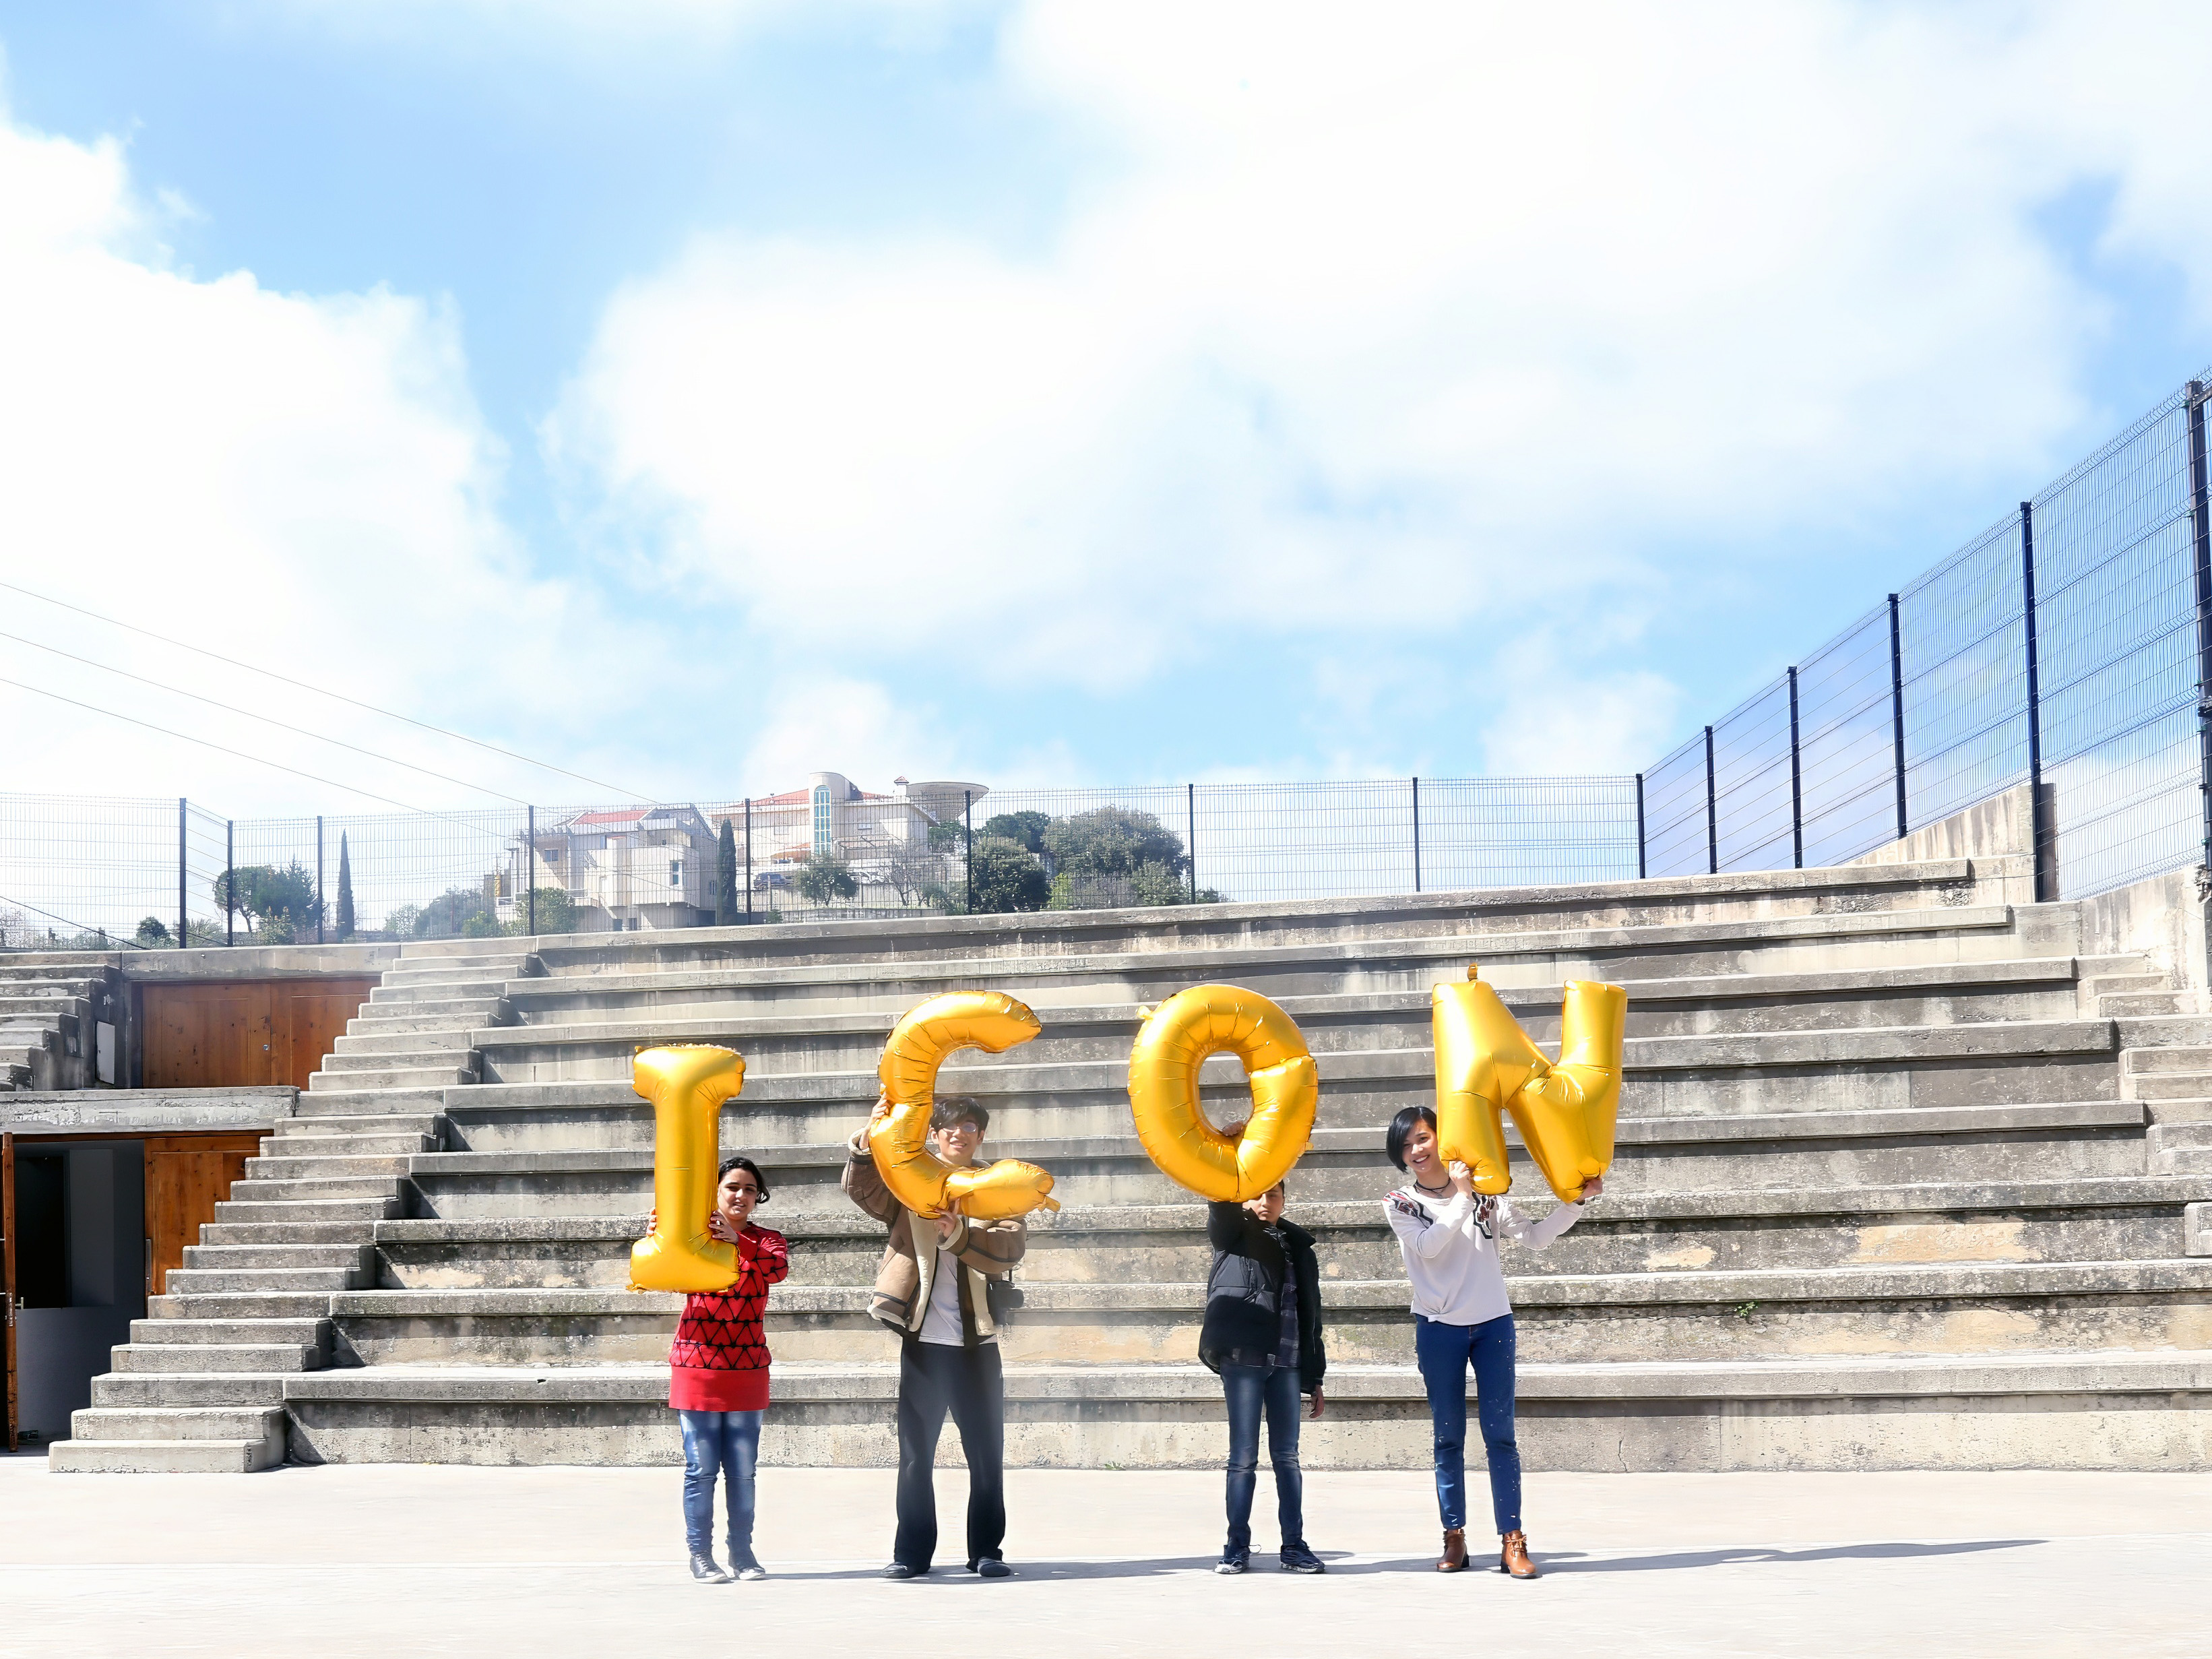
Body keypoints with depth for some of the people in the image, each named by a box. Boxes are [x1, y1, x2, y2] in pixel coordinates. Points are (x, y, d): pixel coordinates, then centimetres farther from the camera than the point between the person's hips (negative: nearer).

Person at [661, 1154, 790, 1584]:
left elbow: (778, 1269, -15)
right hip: (697, 1367, -2)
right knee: (701, 1468, -1)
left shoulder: (766, 1240, 7)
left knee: (742, 1470, 6)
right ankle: (700, 1555, 7)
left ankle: (742, 1552, 16)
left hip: (747, 1369, 2)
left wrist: (739, 1242, -32)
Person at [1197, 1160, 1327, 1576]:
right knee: (1243, 1456, -2)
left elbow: (1310, 1314, 17)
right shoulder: (1232, 1235, 8)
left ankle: (1294, 1547, 9)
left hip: (1286, 1362, 3)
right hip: (1243, 1358, -3)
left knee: (1287, 1456, 4)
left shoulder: (1297, 1246, 16)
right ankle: (1237, 1547, 4)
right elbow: (1220, 1203, -14)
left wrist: (1314, 1377, 14)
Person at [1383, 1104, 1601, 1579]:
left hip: (1493, 1325, 0)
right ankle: (1454, 1538, 10)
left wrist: (1576, 1202, -11)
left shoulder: (1485, 1193, 5)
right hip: (1438, 1329, 0)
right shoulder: (1400, 1204, 1)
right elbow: (1428, 1246, -16)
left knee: (1499, 1433, -4)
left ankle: (1512, 1542, -5)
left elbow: (1536, 1236, 0)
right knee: (1448, 1437, 5)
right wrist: (1461, 1196, -19)